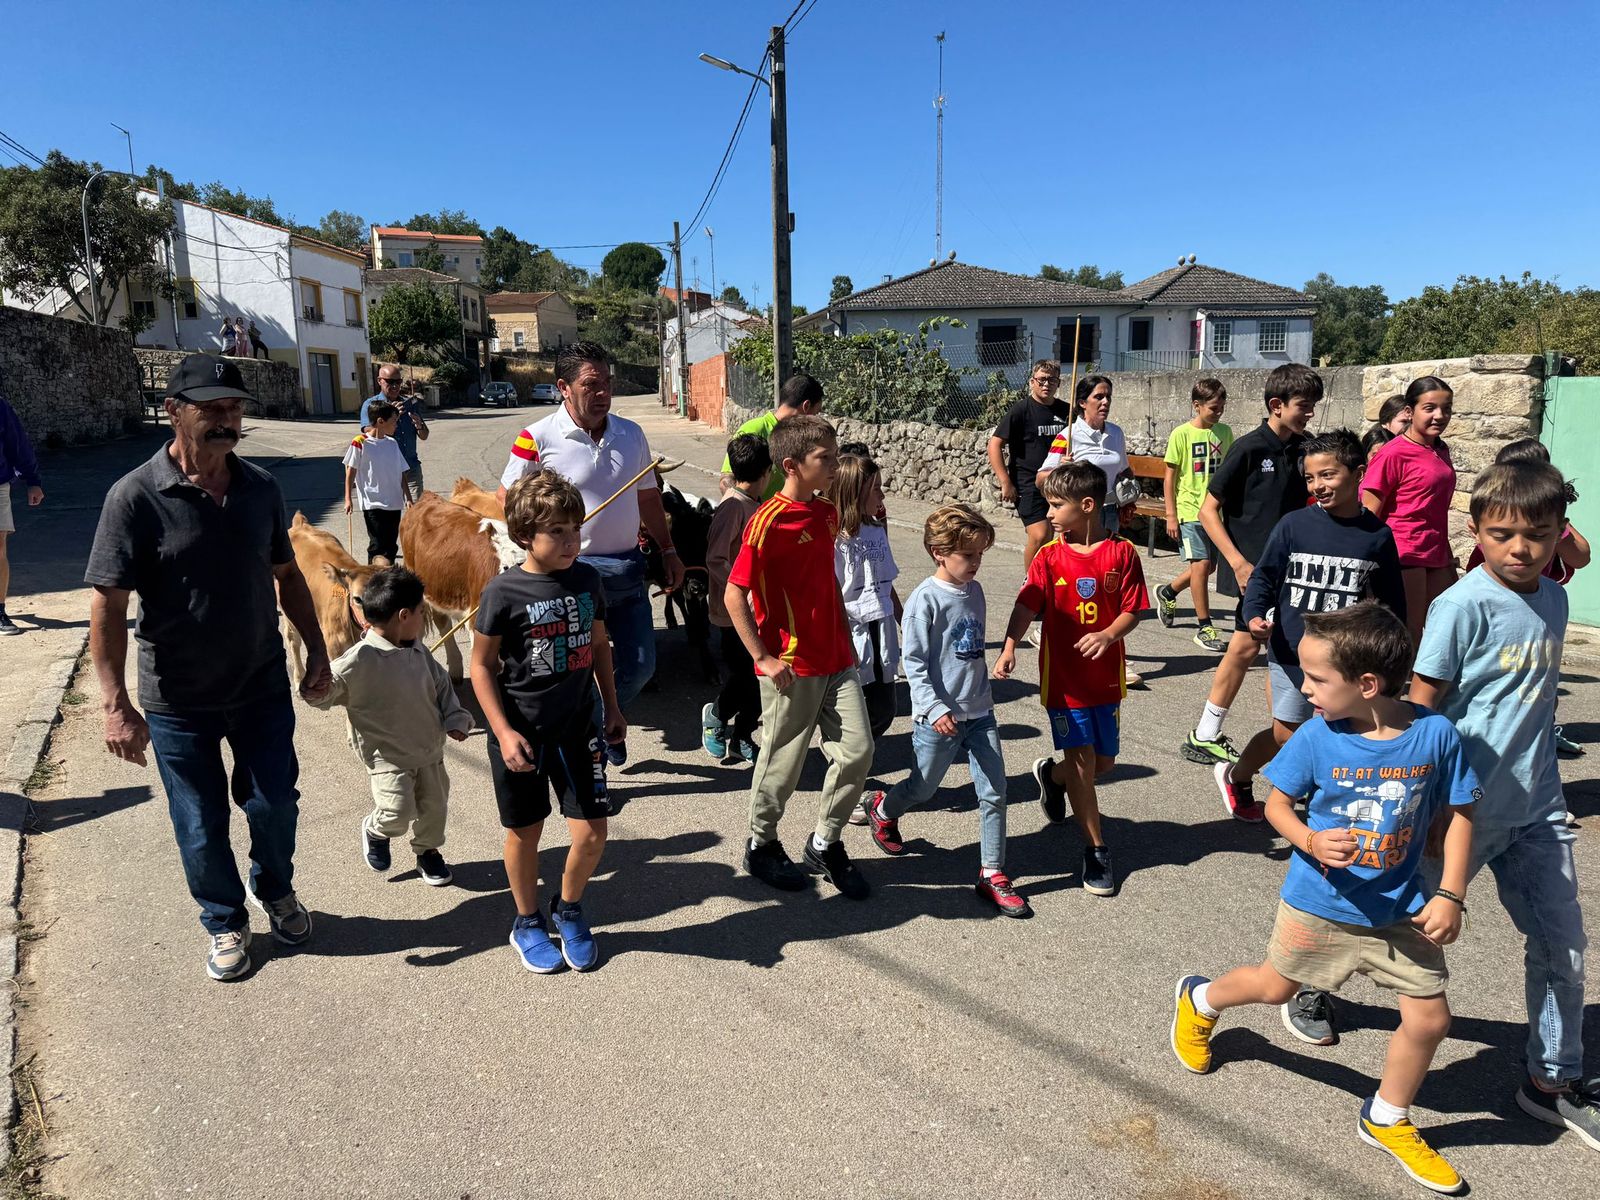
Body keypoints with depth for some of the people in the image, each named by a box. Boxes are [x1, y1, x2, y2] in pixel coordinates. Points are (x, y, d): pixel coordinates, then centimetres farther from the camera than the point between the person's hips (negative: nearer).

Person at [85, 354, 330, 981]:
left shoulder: (260, 488, -1)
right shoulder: (136, 496, -15)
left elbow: (286, 575, 10)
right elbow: (108, 606, -14)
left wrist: (317, 650, 9)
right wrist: (116, 705, -17)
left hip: (263, 687, 3)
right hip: (180, 703, -3)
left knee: (276, 803, 14)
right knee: (202, 825, 12)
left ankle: (276, 890, 42)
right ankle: (226, 922, 36)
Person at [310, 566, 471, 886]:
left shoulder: (419, 652, 1)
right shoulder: (359, 660, -20)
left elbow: (441, 685, 13)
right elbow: (321, 693, -15)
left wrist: (456, 719, 4)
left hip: (429, 751, 6)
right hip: (387, 755, -6)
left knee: (434, 804, 14)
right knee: (398, 812, -14)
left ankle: (427, 851, 41)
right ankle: (374, 830, 21)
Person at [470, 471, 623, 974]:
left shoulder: (587, 579, -2)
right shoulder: (504, 592, -15)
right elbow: (482, 665, -8)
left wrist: (612, 706, 12)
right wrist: (504, 733, -14)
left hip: (578, 728, 4)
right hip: (520, 734, -3)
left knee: (592, 833, 5)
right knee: (525, 833, 12)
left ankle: (569, 909, 33)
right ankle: (528, 923, 36)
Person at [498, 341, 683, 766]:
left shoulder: (631, 434, 5)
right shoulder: (538, 439, -10)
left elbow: (648, 497, 15)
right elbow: (507, 500, -3)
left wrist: (669, 551, 13)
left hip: (628, 567, 5)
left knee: (640, 665, 13)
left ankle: (605, 723, 40)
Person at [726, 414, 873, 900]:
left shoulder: (826, 512, 8)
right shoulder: (769, 521, -16)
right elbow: (734, 594, -16)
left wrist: (846, 636, 16)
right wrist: (764, 658, -16)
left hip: (836, 659, 7)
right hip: (792, 667, -7)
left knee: (857, 750, 5)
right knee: (783, 762, 7)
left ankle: (825, 845, 25)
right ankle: (761, 846, 31)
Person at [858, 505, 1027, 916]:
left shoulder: (975, 590, 6)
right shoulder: (926, 599, -15)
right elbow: (914, 662, -15)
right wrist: (935, 709, -22)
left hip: (979, 713, 6)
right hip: (938, 718, -6)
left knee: (994, 793, 2)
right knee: (923, 788, 12)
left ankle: (992, 874, 14)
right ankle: (882, 810, 44)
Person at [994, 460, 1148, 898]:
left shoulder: (1122, 554, -5)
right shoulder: (1049, 557, -5)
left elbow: (1132, 610, -5)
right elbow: (1027, 605, -14)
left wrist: (1108, 635, -26)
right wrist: (1009, 647, -29)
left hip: (1105, 677, 2)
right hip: (1063, 676, -2)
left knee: (1104, 760, 13)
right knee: (1082, 760, -1)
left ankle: (1051, 775, 46)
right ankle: (1096, 849, 13)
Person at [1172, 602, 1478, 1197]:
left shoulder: (1435, 734, -17)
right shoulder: (1316, 736, -19)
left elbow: (1460, 813, -5)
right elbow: (1277, 803, -7)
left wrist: (1450, 895, -10)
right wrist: (1310, 841, -27)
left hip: (1401, 910, 2)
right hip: (1320, 902, -1)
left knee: (1430, 1018, 8)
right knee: (1275, 987, 16)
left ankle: (1386, 1121, 33)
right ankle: (1198, 1000, 47)